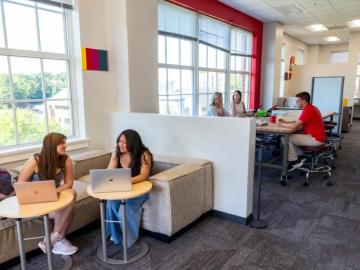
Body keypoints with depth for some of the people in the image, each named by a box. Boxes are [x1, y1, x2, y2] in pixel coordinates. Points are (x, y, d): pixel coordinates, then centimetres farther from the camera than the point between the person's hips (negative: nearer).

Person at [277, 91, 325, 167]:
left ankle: (294, 162, 1)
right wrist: (286, 122, 3)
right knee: (292, 135, 22)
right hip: (316, 137, 10)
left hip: (314, 139, -10)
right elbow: (299, 123, 15)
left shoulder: (308, 110, -20)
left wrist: (282, 124, -8)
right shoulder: (311, 108, 12)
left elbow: (294, 126, -24)